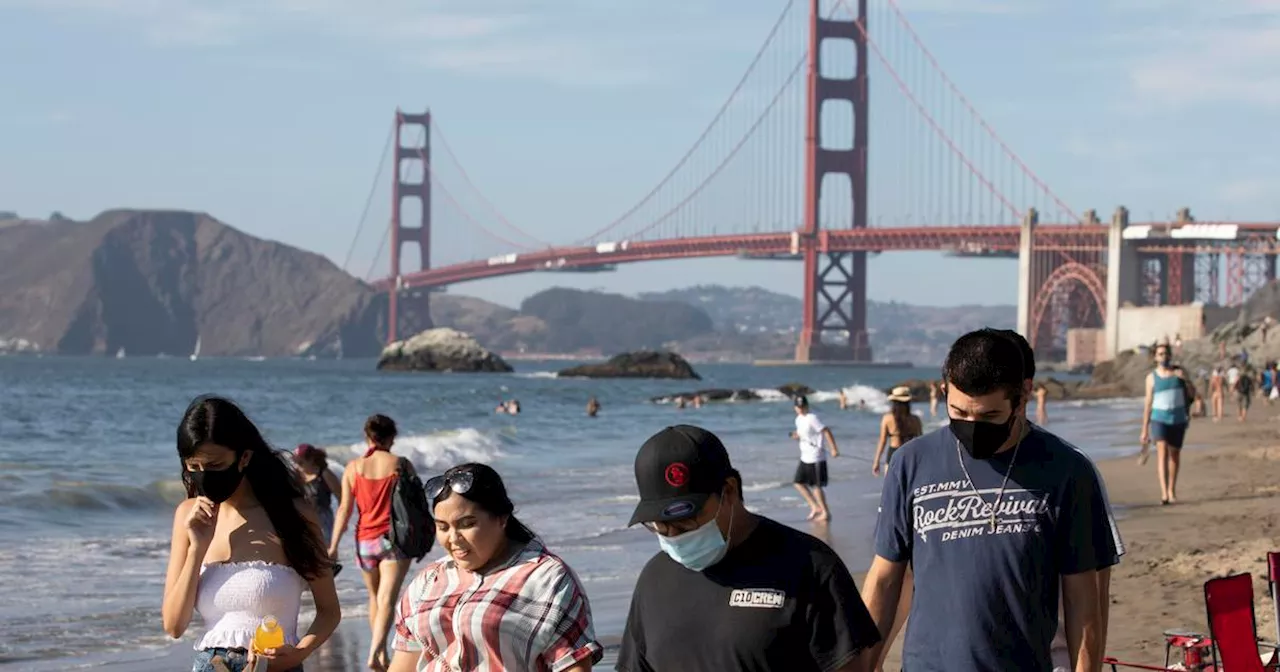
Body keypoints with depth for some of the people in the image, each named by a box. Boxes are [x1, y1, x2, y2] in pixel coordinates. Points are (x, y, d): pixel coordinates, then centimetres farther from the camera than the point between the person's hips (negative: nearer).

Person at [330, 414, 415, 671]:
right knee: (387, 600, -11)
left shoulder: (353, 467, 1)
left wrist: (333, 545, 0)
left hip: (366, 540, 3)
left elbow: (345, 509, -2)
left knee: (375, 598, 20)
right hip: (395, 539, -3)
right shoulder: (400, 465, -3)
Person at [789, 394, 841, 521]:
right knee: (799, 483, 11)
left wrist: (834, 449, -26)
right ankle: (815, 507, 19)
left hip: (816, 458, -9)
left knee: (816, 486, -4)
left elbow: (826, 431, -21)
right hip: (805, 457, 9)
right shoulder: (799, 419, 10)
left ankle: (825, 512, 7)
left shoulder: (812, 418, -17)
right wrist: (796, 436, -1)